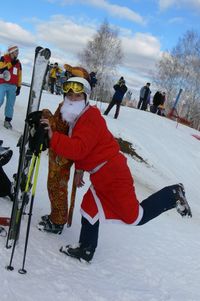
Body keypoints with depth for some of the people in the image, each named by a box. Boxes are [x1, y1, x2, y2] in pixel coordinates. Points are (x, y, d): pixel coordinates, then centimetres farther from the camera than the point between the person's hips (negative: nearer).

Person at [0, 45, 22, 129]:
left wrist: (19, 87, 13)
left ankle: (7, 120, 8)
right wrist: (11, 64, -15)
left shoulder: (18, 63, 15)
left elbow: (19, 76, 18)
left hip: (13, 86, 4)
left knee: (11, 103, 1)